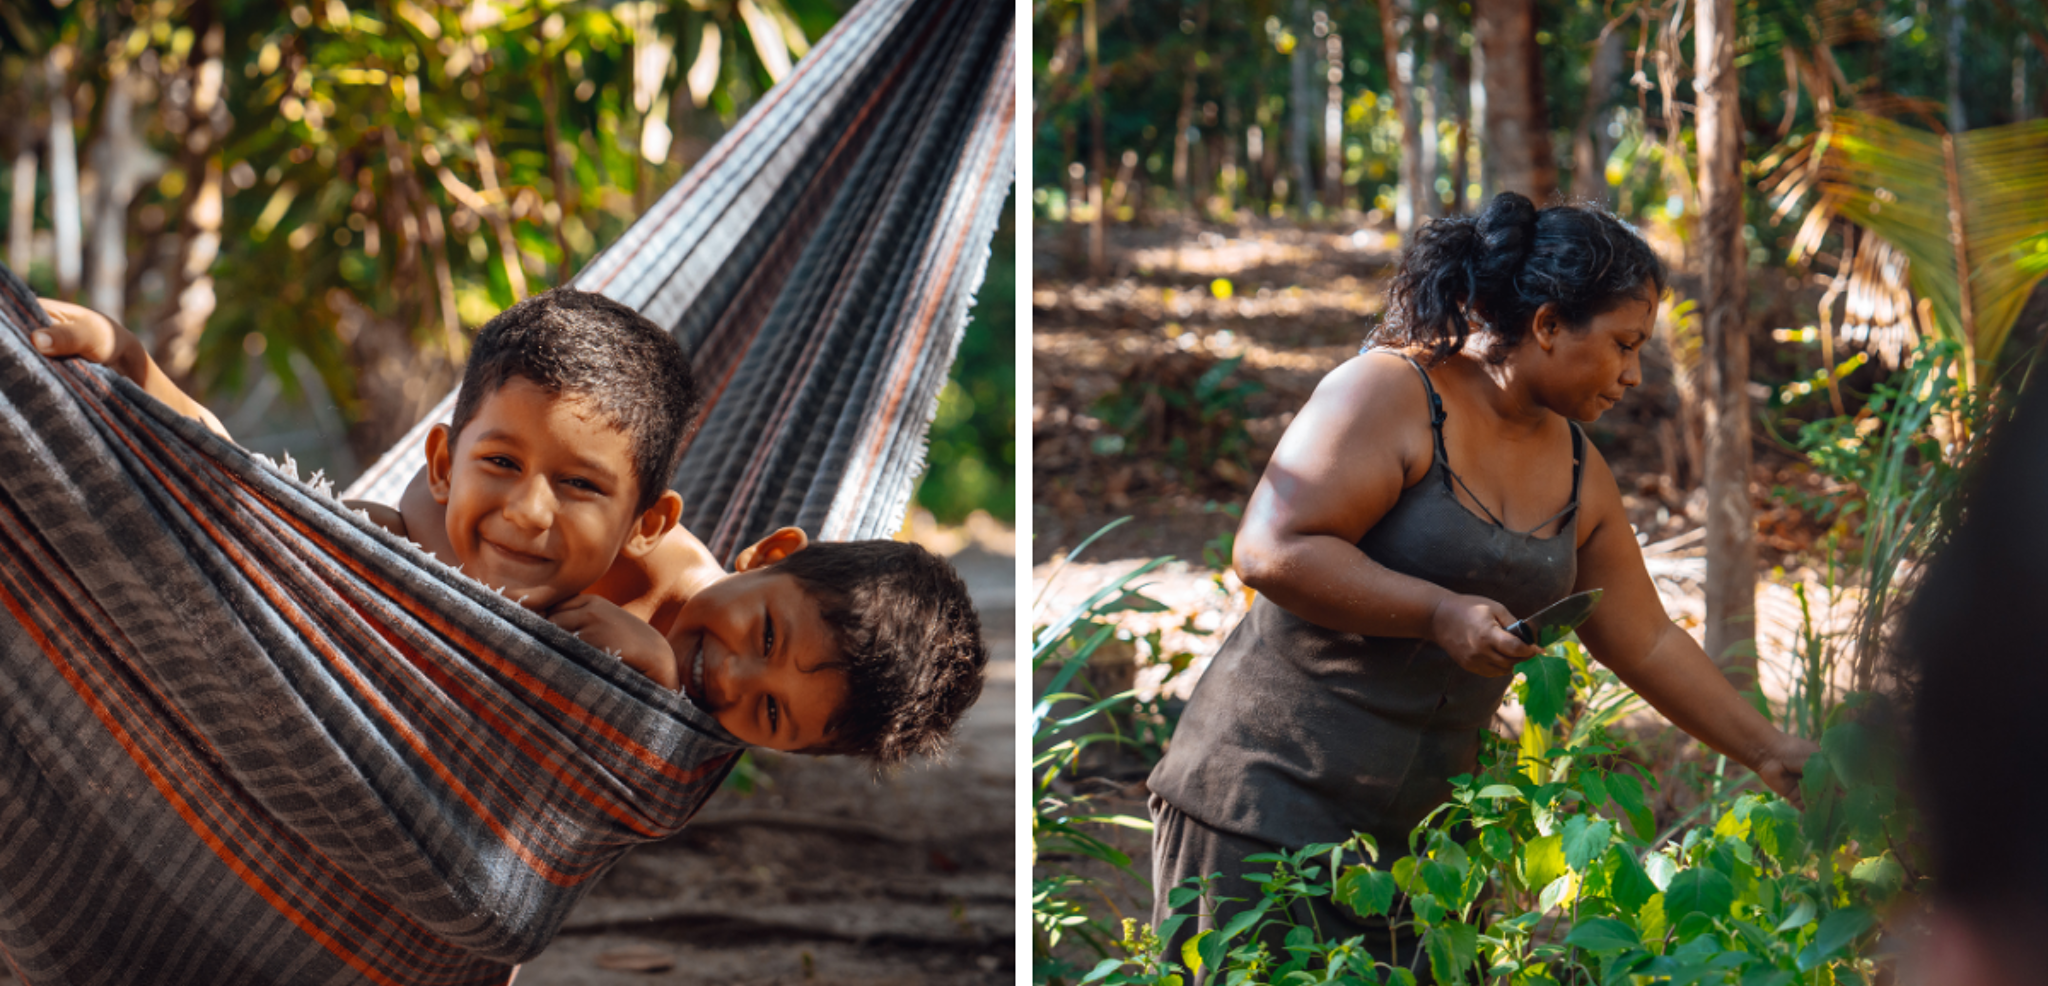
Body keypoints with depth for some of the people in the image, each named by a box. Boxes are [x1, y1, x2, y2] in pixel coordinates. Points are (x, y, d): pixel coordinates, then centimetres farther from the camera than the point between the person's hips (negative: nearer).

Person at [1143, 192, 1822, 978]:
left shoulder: (1576, 471, 13)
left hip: (1414, 823, 7)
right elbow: (1271, 550, -20)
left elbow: (1646, 643, 20)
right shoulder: (1391, 396, -11)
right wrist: (1440, 613, -22)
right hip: (1269, 796, -7)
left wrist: (1769, 753, 20)